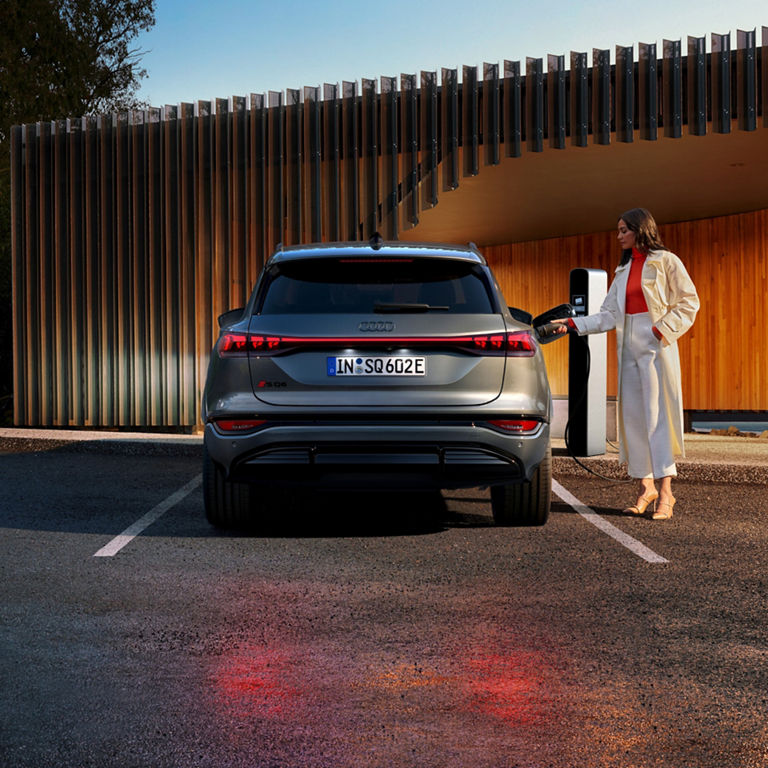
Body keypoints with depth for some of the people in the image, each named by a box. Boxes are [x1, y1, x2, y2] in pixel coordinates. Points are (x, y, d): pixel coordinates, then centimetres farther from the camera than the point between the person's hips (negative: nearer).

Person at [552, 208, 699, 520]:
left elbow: (688, 301, -3)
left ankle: (665, 490, -11)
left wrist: (662, 330, -12)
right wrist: (573, 324, 6)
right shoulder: (623, 270, 18)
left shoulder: (665, 261, 0)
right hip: (629, 348, 6)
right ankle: (646, 486, 7)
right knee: (633, 415, 2)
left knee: (658, 413, -11)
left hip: (657, 347, -6)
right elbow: (609, 315, 15)